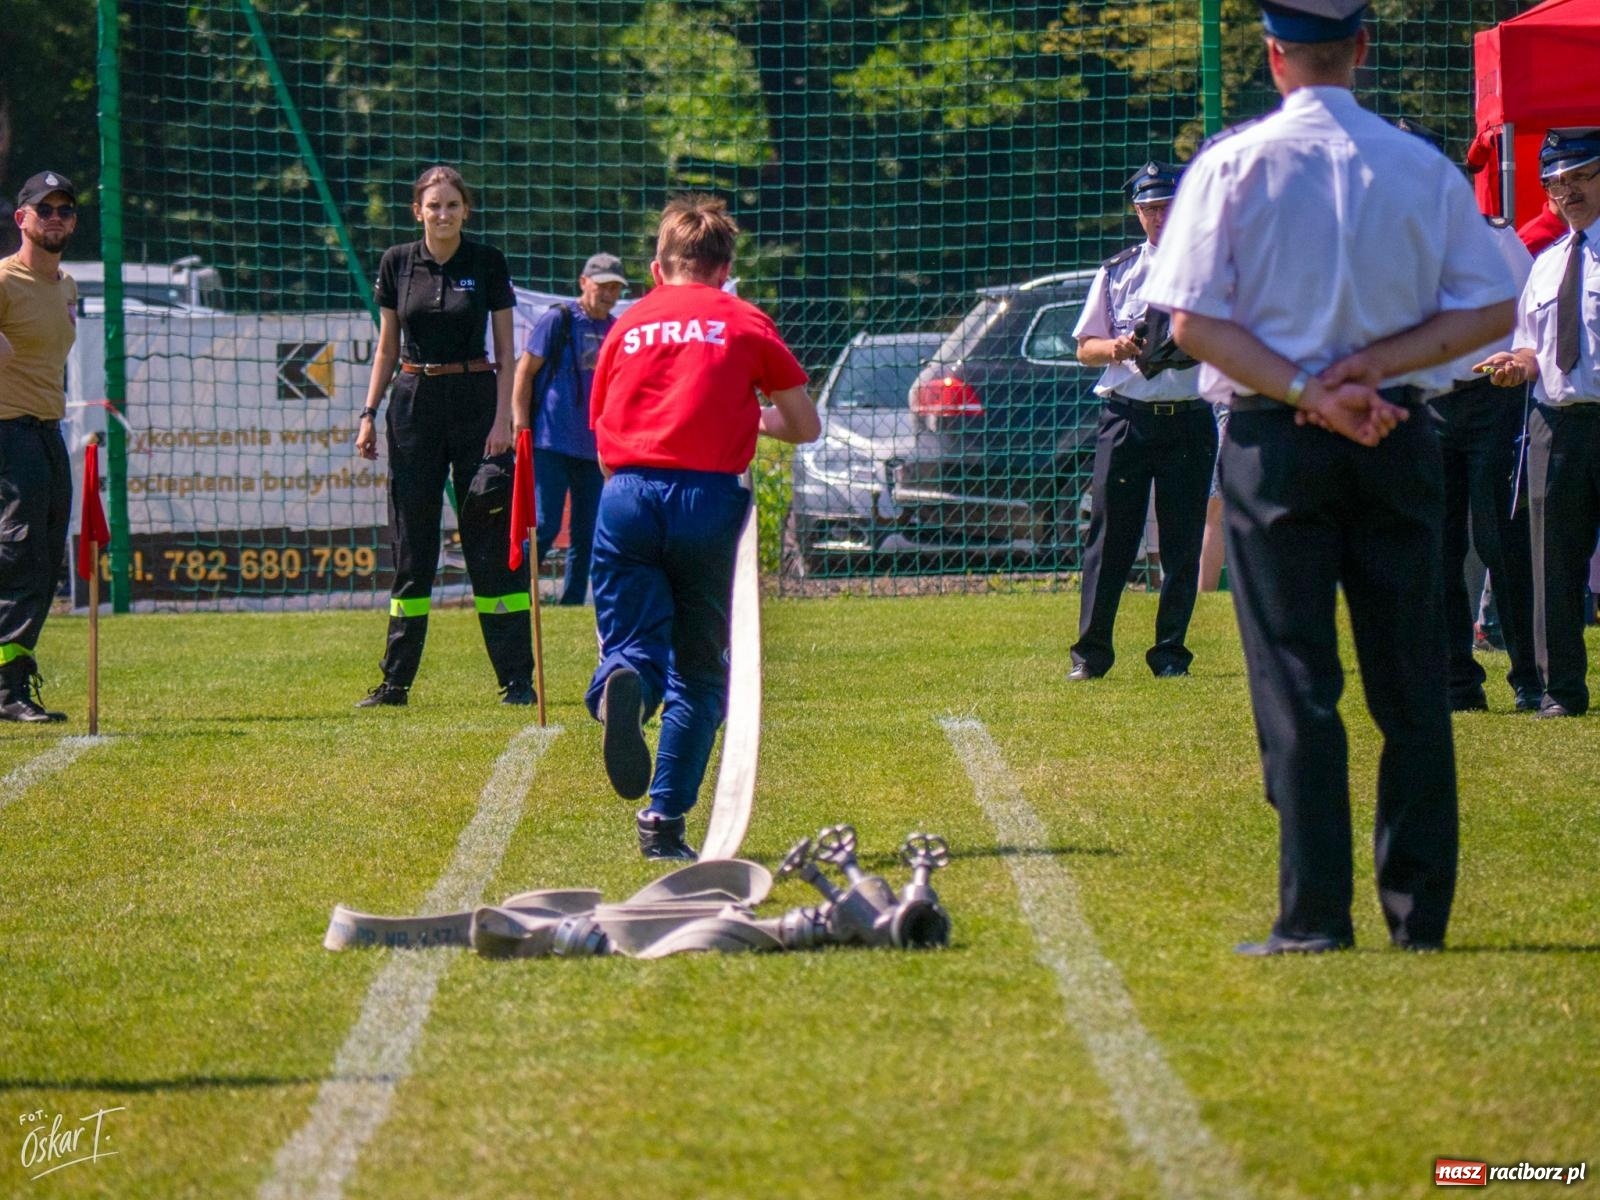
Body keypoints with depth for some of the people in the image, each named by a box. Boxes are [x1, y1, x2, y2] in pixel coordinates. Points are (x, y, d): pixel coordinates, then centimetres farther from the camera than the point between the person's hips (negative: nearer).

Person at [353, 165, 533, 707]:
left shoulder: (488, 263, -1)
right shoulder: (397, 264, 5)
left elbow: (505, 349, 0)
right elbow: (387, 347, 12)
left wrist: (503, 418, -9)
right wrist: (369, 413, 5)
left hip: (475, 400, -2)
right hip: (413, 401, 2)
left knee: (492, 543, -3)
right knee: (411, 544, 4)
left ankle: (517, 679, 0)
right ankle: (396, 680, 8)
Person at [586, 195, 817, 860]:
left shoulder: (628, 324, 19)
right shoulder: (746, 323, 13)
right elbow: (806, 426, 17)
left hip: (626, 497, 1)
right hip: (709, 498, -1)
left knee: (636, 647, 5)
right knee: (698, 669, 10)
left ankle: (622, 685, -33)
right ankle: (665, 819, 2)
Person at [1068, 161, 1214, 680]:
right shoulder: (1116, 272, 13)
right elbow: (1084, 348, 14)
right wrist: (1115, 348, -8)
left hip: (1189, 419, -1)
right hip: (1125, 418, 1)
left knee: (1182, 541, 0)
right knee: (1110, 537, -2)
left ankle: (1170, 651, 7)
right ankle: (1091, 651, 1)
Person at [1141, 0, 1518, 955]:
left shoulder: (1234, 166, -3)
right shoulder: (1425, 168, 3)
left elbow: (1194, 321, -11)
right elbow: (1493, 311, 0)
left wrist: (1309, 392, -14)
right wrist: (1368, 367, -7)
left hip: (1276, 444, -2)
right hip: (1400, 440, 2)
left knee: (1296, 687, -1)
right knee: (1413, 685, 7)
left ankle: (1315, 914, -5)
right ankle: (1420, 911, 8)